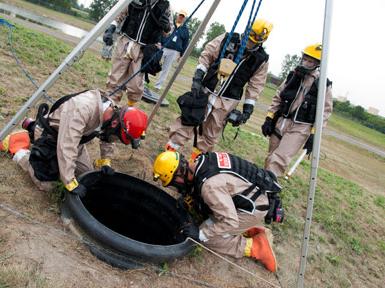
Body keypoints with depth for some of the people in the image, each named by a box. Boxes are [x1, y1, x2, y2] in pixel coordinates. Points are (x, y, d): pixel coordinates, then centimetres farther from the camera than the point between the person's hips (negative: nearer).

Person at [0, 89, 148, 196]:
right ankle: (16, 143, 14)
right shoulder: (82, 109, -42)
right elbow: (66, 147, -41)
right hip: (48, 135, -7)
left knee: (87, 173, 12)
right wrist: (70, 183, -35)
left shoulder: (112, 112, -15)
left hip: (72, 137, 8)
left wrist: (105, 161, -3)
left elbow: (107, 137, 6)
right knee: (46, 185, -7)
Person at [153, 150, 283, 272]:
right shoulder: (202, 160, -5)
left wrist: (200, 234, -20)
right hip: (253, 191, 9)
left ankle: (256, 247, -1)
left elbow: (230, 222, -28)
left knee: (208, 237, -7)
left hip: (255, 207, -9)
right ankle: (251, 229, 12)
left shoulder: (209, 184, -31)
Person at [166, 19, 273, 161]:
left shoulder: (261, 60, -3)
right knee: (188, 121, -2)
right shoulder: (227, 39, -5)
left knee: (211, 134, 7)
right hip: (206, 91, 0)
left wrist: (247, 110, -5)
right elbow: (206, 55, -1)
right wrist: (197, 78, -11)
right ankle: (169, 150, 11)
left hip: (226, 102, 1)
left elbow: (255, 87, -1)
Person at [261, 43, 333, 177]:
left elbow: (325, 110, -4)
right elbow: (277, 98, 12)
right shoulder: (293, 75, 7)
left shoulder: (323, 84, -4)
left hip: (300, 128, -4)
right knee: (270, 159, 10)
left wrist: (313, 134, -9)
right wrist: (269, 118, 7)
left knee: (279, 160, -16)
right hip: (281, 122, 4)